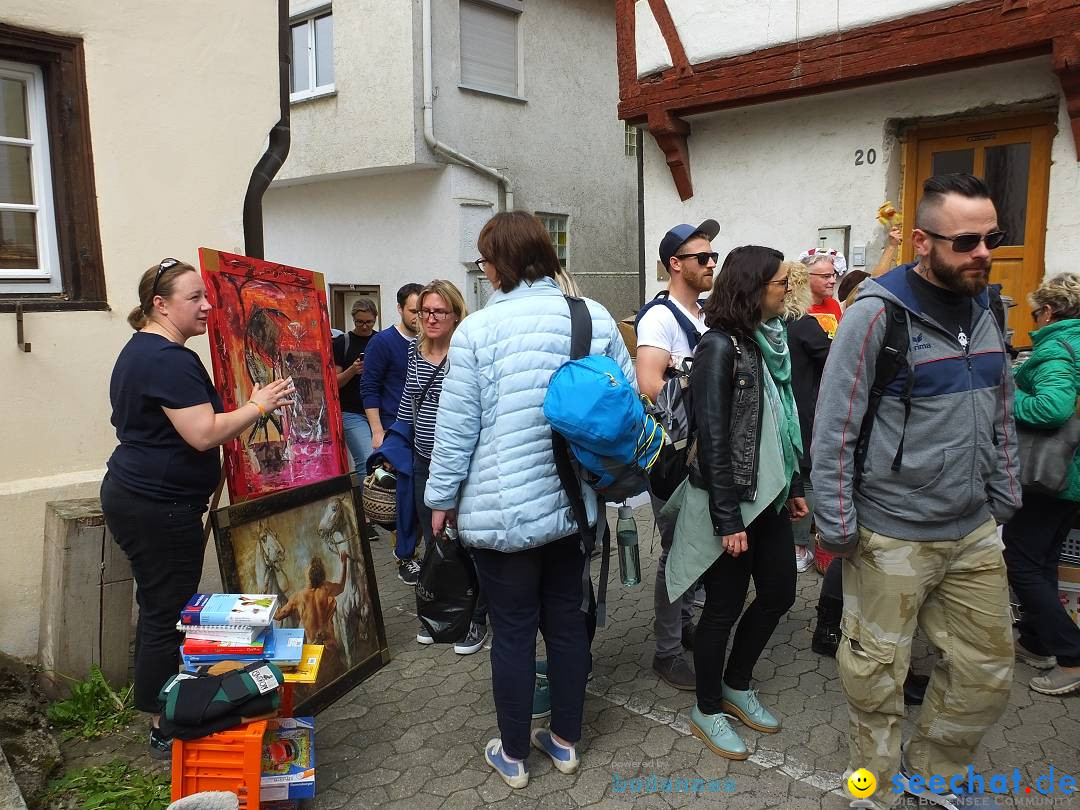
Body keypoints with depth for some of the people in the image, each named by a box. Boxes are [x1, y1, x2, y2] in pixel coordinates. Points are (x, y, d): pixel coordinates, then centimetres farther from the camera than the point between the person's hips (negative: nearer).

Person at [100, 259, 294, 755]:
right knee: (169, 614, -1)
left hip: (131, 494, 11)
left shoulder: (140, 350, 15)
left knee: (158, 608, 18)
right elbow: (204, 435, -26)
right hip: (161, 507, -11)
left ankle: (161, 715, 31)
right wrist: (260, 404, -16)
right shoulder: (171, 360, -19)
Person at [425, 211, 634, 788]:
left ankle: (514, 755, 29)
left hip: (503, 510, -4)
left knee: (513, 631, 11)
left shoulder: (478, 329, -14)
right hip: (574, 502, 5)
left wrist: (442, 498, 4)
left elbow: (456, 428, -10)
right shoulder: (596, 317, -1)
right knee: (567, 620, 18)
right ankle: (565, 741, 36)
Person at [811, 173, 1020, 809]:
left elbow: (1001, 418, 16)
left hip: (975, 531, 7)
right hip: (892, 537, -6)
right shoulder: (877, 315, -15)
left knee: (988, 668, 16)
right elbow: (833, 430, -15)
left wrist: (1004, 501, 14)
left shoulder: (983, 312, 7)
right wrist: (836, 529, -15)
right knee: (878, 674, 9)